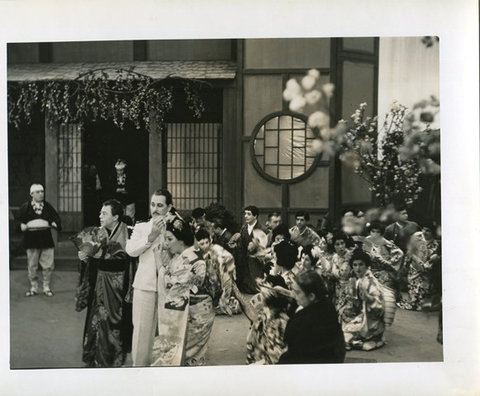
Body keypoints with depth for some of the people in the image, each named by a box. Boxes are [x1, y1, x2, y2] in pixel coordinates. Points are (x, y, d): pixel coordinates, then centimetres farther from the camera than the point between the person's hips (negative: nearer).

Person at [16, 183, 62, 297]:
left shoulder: (48, 206, 7)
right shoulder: (26, 206, 1)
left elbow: (56, 219, 12)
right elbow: (18, 220, 3)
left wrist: (54, 224, -9)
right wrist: (22, 225, -17)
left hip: (46, 240, 1)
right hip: (31, 241, -1)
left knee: (48, 266, 2)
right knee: (32, 266, 6)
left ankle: (46, 287, 17)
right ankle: (33, 288, 20)